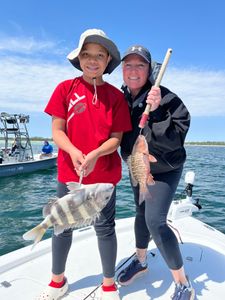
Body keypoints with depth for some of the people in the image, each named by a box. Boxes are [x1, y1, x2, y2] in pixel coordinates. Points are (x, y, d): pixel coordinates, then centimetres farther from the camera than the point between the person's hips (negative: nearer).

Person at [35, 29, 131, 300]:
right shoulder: (65, 88, 1)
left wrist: (95, 154, -20)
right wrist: (73, 152, -21)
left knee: (105, 228, 9)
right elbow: (57, 130, -3)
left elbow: (117, 137, -3)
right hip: (68, 172, 1)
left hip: (104, 173, 0)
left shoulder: (116, 95, 1)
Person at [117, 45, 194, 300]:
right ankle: (140, 261, 42)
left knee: (155, 221, -13)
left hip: (164, 169, -6)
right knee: (141, 213, 19)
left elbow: (176, 138, -27)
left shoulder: (165, 97, -22)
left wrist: (156, 112, -37)